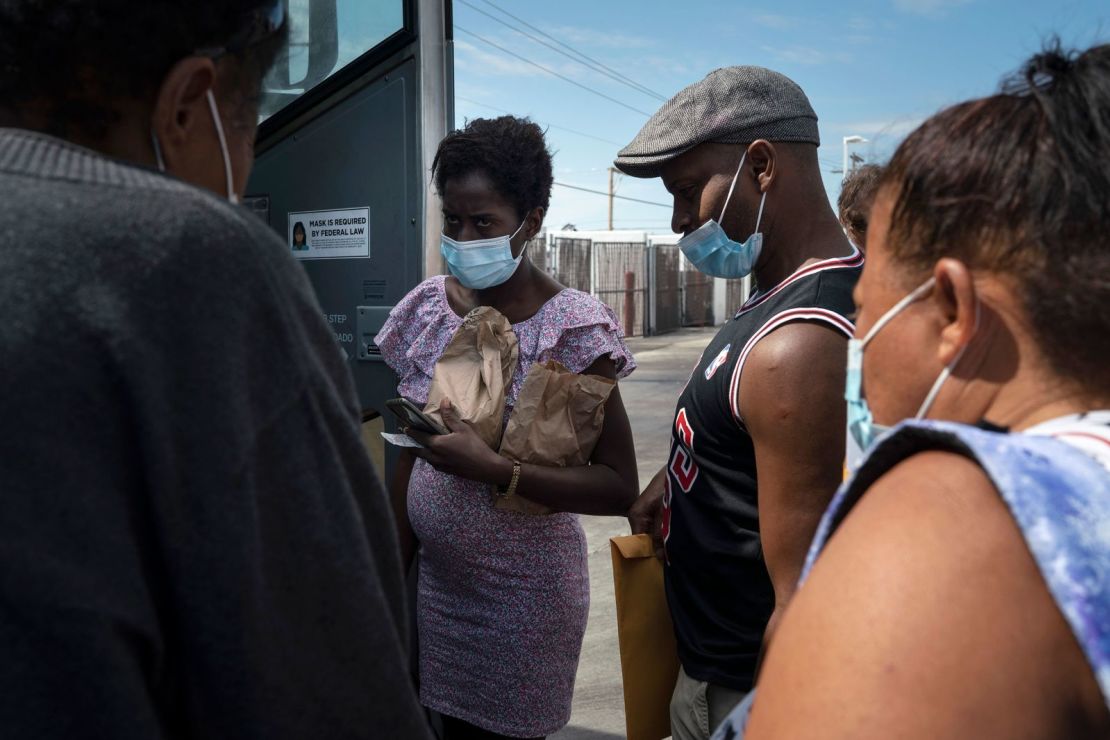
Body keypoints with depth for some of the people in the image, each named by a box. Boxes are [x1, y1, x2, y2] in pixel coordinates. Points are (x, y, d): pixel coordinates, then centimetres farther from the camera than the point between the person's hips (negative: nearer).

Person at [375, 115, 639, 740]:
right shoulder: (429, 304, 0)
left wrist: (493, 468, -26)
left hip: (522, 594, -4)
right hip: (434, 581, 4)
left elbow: (620, 487, -17)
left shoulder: (572, 326, -15)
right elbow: (409, 455, 6)